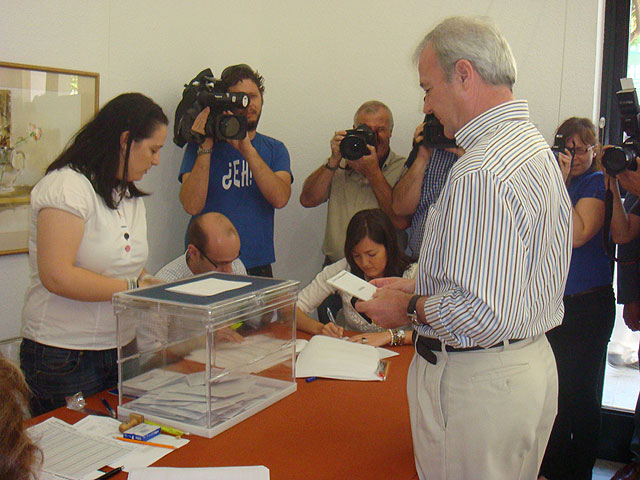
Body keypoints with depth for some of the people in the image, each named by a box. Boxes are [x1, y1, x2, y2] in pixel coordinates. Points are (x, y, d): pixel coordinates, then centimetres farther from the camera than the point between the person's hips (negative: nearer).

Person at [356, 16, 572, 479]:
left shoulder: (482, 171, -23)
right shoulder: (535, 146, 11)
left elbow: (483, 313, -29)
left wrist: (409, 308, -12)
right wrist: (415, 287, 14)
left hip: (477, 384, -10)